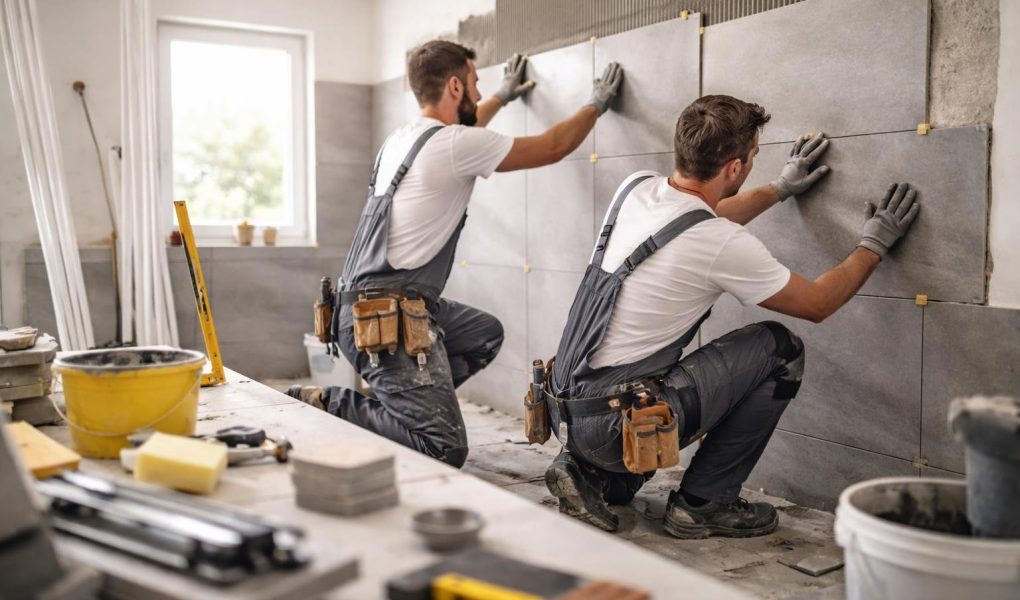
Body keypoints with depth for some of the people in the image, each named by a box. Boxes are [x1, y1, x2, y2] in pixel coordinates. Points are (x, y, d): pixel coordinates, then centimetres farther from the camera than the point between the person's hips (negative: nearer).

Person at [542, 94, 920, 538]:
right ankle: (704, 503, 8)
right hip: (614, 424, -7)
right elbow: (817, 304, 1)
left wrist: (781, 188, 35)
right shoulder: (724, 247, -17)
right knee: (781, 349, 1)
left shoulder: (635, 188, 3)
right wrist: (874, 244, 16)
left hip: (565, 411, 8)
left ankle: (592, 473, 16)